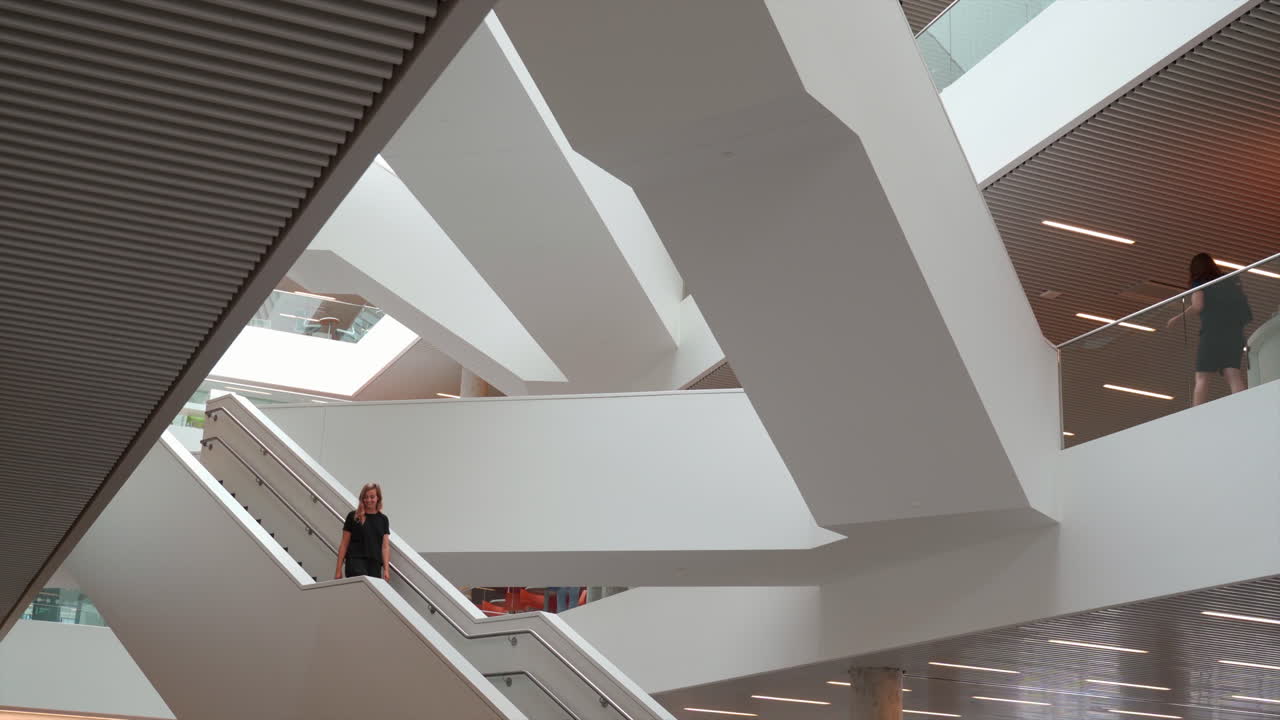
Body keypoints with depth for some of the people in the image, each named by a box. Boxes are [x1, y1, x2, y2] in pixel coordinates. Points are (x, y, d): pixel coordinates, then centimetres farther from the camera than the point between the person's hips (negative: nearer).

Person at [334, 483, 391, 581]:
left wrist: (386, 569, -3)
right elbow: (344, 544, 6)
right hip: (356, 561, -3)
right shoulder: (353, 517, 5)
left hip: (375, 565, 4)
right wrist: (338, 570, 2)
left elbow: (385, 547, 8)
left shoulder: (383, 520, 12)